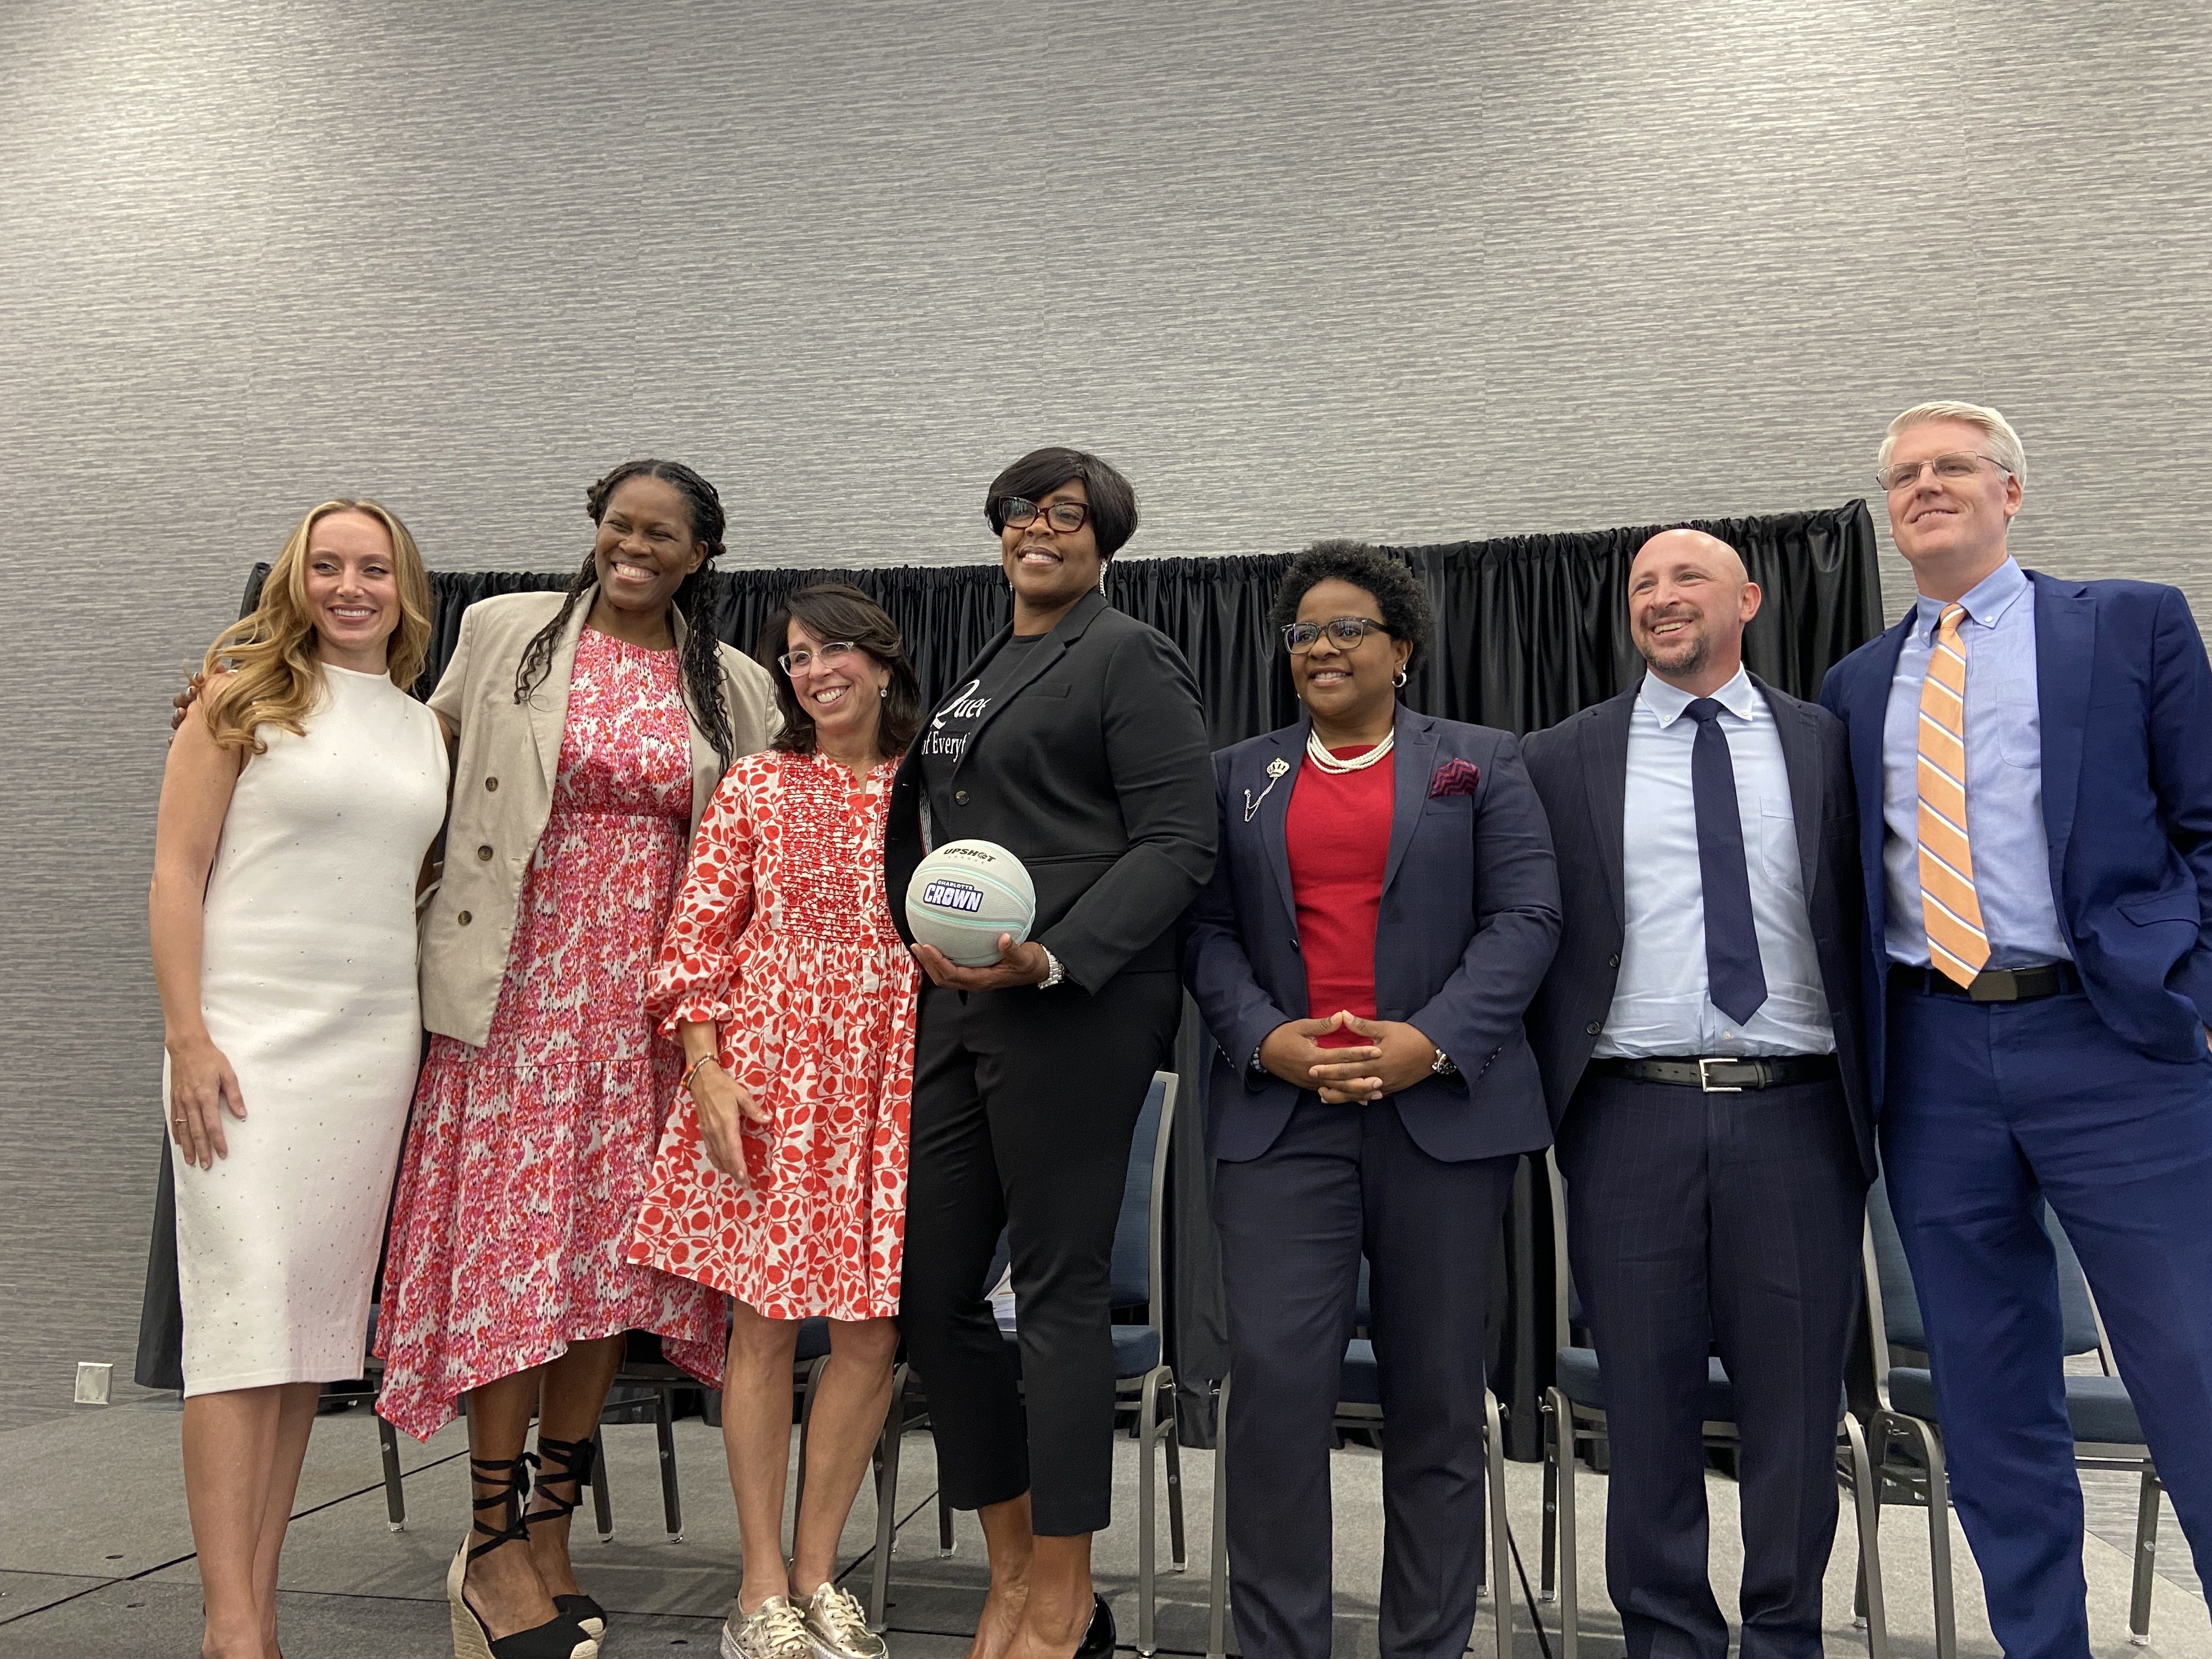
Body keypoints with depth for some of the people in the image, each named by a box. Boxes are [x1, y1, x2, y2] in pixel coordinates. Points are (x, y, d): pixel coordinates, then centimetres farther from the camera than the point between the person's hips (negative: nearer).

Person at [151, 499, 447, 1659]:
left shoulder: (424, 731, 15)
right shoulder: (247, 694, 2)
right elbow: (176, 871, -4)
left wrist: (422, 1039, 12)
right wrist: (187, 1038, -12)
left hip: (375, 1043, 5)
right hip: (248, 1037, -4)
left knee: (320, 1314, 6)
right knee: (246, 1310, -9)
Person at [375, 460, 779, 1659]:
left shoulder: (733, 686, 9)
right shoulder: (505, 631, 5)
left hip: (646, 989, 2)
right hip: (522, 978, -2)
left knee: (609, 1250, 4)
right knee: (512, 1241, -2)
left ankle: (549, 1537, 19)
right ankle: (493, 1548, 10)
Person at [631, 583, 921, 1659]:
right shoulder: (758, 785, 4)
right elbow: (697, 936, 1)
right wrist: (709, 1074, -8)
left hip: (891, 1085, 2)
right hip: (769, 1074, -2)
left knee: (872, 1331, 4)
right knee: (766, 1322, 2)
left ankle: (817, 1570, 21)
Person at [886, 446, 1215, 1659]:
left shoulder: (1129, 659, -1)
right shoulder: (975, 678, 21)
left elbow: (1177, 845, -10)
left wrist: (1052, 958, -20)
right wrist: (921, 942, 11)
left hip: (1074, 1007, -8)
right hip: (954, 1007, 8)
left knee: (1059, 1287, -1)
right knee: (929, 1288, 8)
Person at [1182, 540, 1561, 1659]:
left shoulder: (1482, 764, 10)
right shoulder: (1239, 777, 15)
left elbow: (1526, 915, 1)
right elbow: (1206, 929, 8)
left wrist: (1433, 1041, -12)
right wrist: (1262, 1036, -9)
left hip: (1442, 1104, 0)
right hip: (1281, 1111, 1)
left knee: (1437, 1393, 7)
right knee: (1276, 1379, -7)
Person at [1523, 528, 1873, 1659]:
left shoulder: (1830, 747, 9)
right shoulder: (1559, 761, 7)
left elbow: (1869, 926, 9)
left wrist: (1877, 1098, 2)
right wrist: (1543, 1094, -2)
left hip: (1798, 1110, 1)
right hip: (1632, 1113, 0)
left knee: (1796, 1398, 8)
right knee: (1647, 1398, 8)